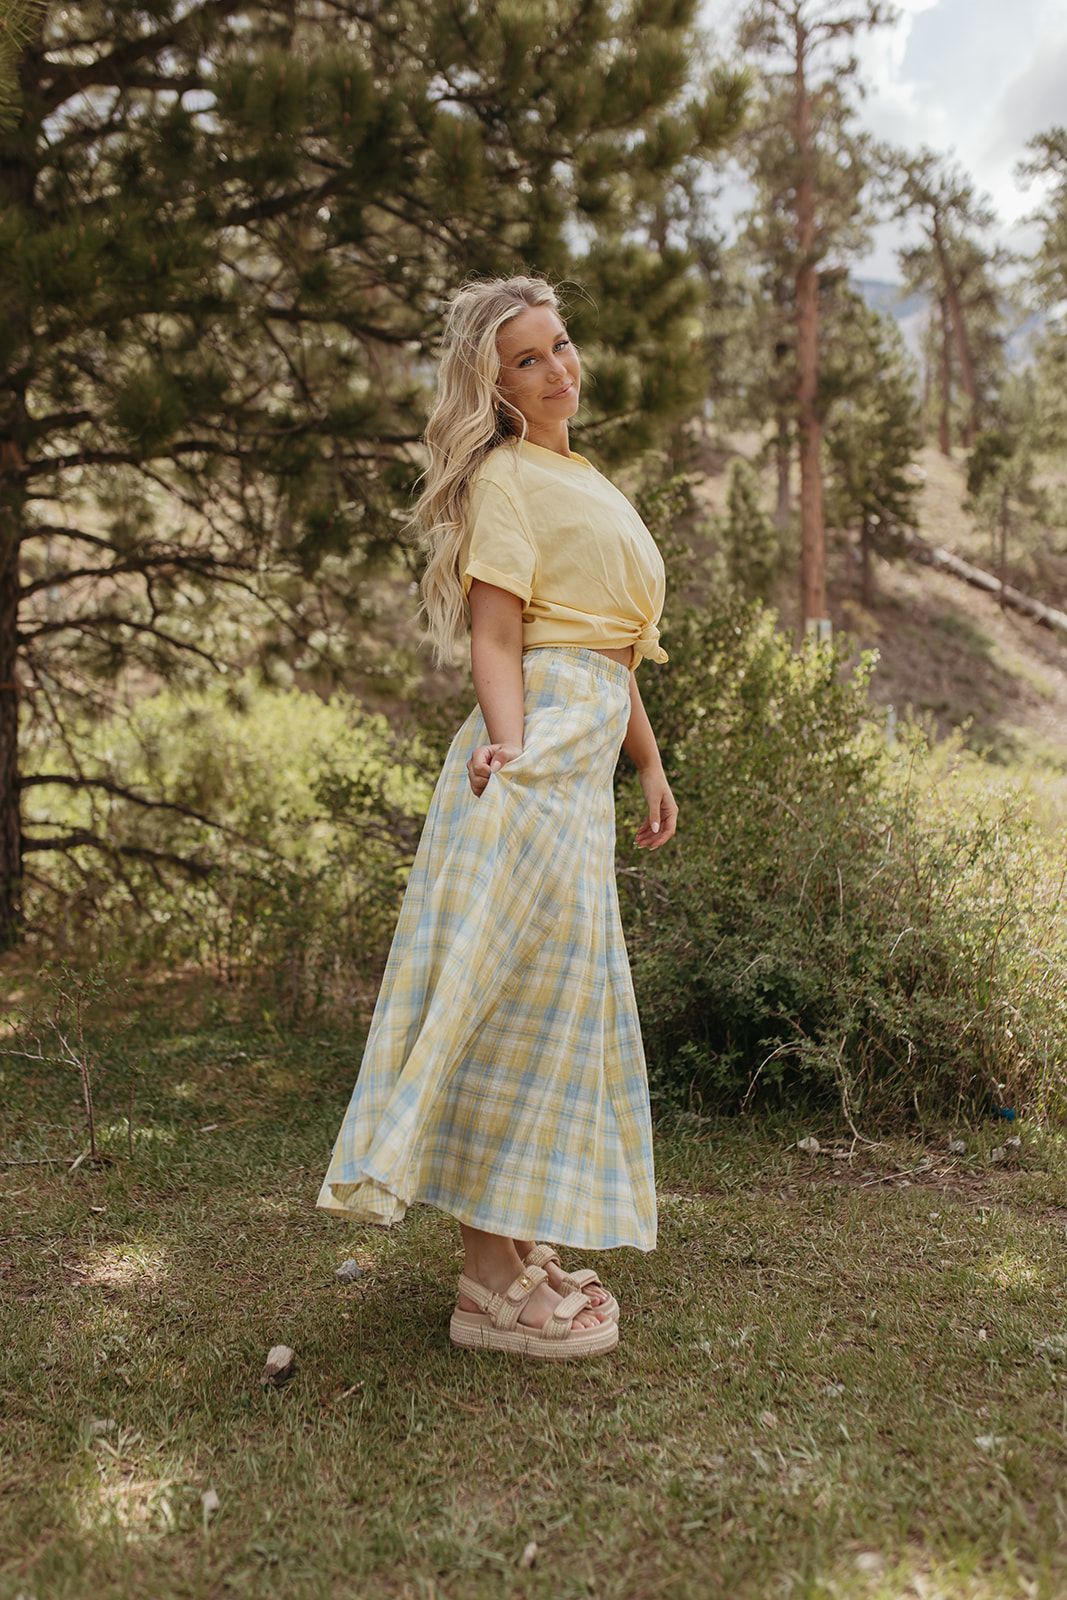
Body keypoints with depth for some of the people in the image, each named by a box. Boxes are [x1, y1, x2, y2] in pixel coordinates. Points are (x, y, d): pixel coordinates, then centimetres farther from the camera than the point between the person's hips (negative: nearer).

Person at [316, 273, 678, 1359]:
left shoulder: (586, 482, 25)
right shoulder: (506, 477, -2)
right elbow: (497, 637, -12)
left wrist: (650, 765, 26)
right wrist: (509, 744, -28)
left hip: (584, 765, 9)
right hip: (538, 744, -9)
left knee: (559, 995, 11)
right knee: (528, 990, -9)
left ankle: (517, 1247, 22)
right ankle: (492, 1285, -2)